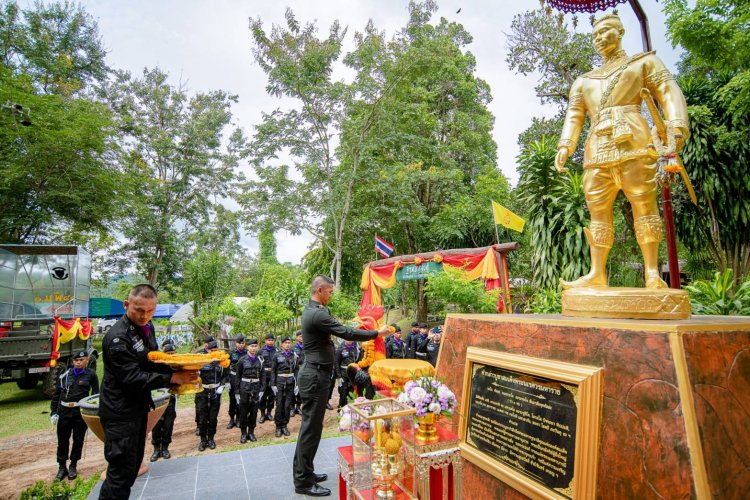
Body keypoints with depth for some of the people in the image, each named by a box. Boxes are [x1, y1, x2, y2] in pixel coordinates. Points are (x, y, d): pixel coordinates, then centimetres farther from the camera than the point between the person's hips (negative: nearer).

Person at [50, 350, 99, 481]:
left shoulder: (91, 375, -3)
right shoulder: (64, 375, 1)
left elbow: (96, 394, 4)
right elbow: (56, 394, 6)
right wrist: (53, 412, 1)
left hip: (81, 412, -1)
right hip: (64, 411, 1)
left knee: (78, 440, 9)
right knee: (62, 440, 9)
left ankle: (73, 466, 28)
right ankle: (62, 467, 28)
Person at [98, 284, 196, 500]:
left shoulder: (146, 327, 4)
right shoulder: (118, 338, -23)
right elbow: (132, 378, -26)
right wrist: (173, 378, -26)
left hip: (139, 407, 9)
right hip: (120, 413, -9)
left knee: (133, 466, 20)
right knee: (122, 472, 0)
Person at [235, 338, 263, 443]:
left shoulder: (259, 360, 3)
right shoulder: (242, 360, -4)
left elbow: (262, 376, 6)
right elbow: (237, 376, -2)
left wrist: (261, 390, 0)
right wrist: (237, 392, -5)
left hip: (256, 388, 2)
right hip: (244, 388, -2)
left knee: (254, 412, 8)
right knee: (243, 412, 5)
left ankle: (251, 432, 22)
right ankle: (243, 433, 19)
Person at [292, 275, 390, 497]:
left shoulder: (312, 310, 11)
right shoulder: (317, 314, -22)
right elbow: (347, 333, -23)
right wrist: (377, 333, -15)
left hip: (314, 373, 10)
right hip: (316, 375, -10)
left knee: (310, 424, 17)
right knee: (311, 427, -1)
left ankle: (303, 472, 29)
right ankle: (303, 482, 10)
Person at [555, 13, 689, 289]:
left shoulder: (644, 62, 20)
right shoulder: (584, 81, 30)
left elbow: (669, 93, 7)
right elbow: (573, 117, 18)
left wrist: (676, 127, -12)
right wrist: (564, 147, 0)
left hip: (632, 142, -3)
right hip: (596, 150, 4)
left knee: (644, 204, -10)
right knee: (598, 211, -3)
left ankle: (652, 273, -10)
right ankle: (597, 274, -4)